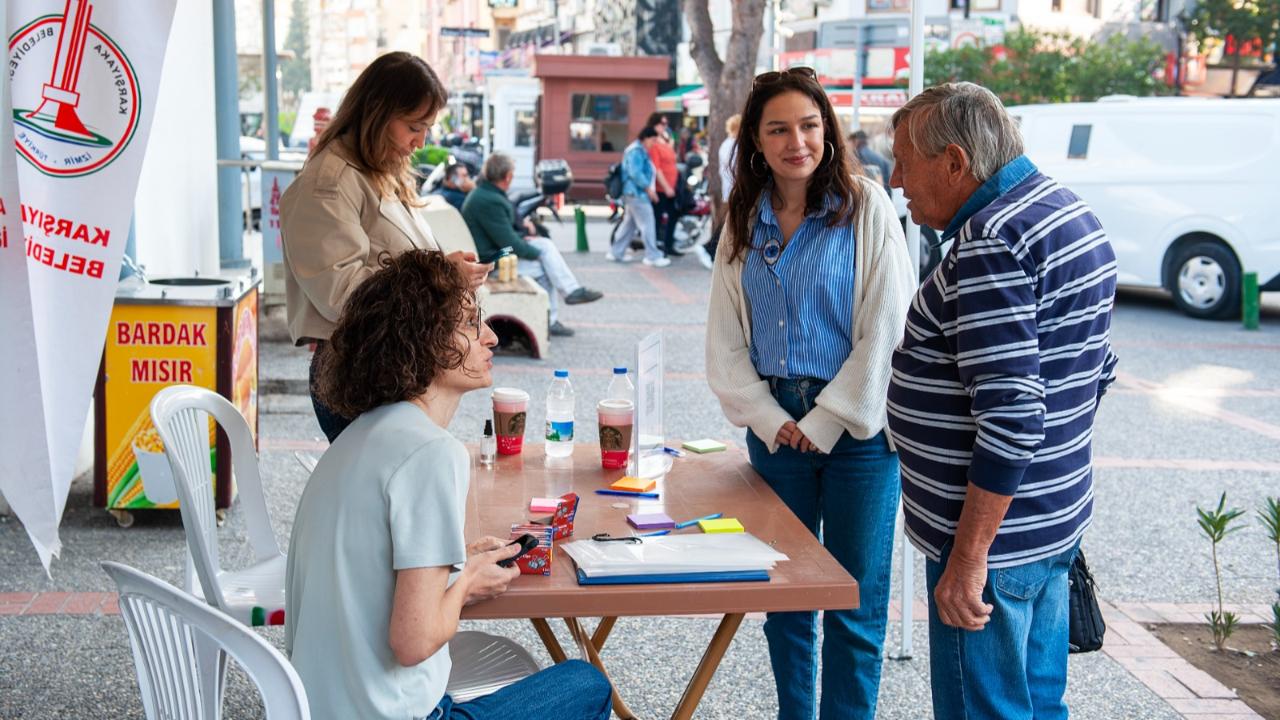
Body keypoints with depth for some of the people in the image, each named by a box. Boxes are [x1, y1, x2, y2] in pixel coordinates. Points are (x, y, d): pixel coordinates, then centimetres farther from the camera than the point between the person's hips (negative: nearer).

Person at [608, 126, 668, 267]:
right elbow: (635, 173, -24)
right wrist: (648, 188, -21)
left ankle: (616, 252, 20)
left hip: (633, 194, 11)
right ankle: (653, 256, -8)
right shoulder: (636, 151, -15)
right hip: (637, 193, -11)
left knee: (629, 224, 15)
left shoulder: (640, 150, 20)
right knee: (647, 224, -9)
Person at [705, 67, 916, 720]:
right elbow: (725, 339, 8)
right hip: (775, 425, 4)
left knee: (854, 601, 3)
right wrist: (770, 421, -3)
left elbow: (886, 329, -10)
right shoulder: (745, 220, 8)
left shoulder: (866, 206, -6)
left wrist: (826, 423, -10)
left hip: (856, 426, -4)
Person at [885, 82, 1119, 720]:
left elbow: (1011, 418, -28)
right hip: (1057, 522, 10)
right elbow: (1097, 370, 18)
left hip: (996, 538, -10)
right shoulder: (1069, 212, 10)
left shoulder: (991, 243, -22)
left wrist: (969, 558, -24)